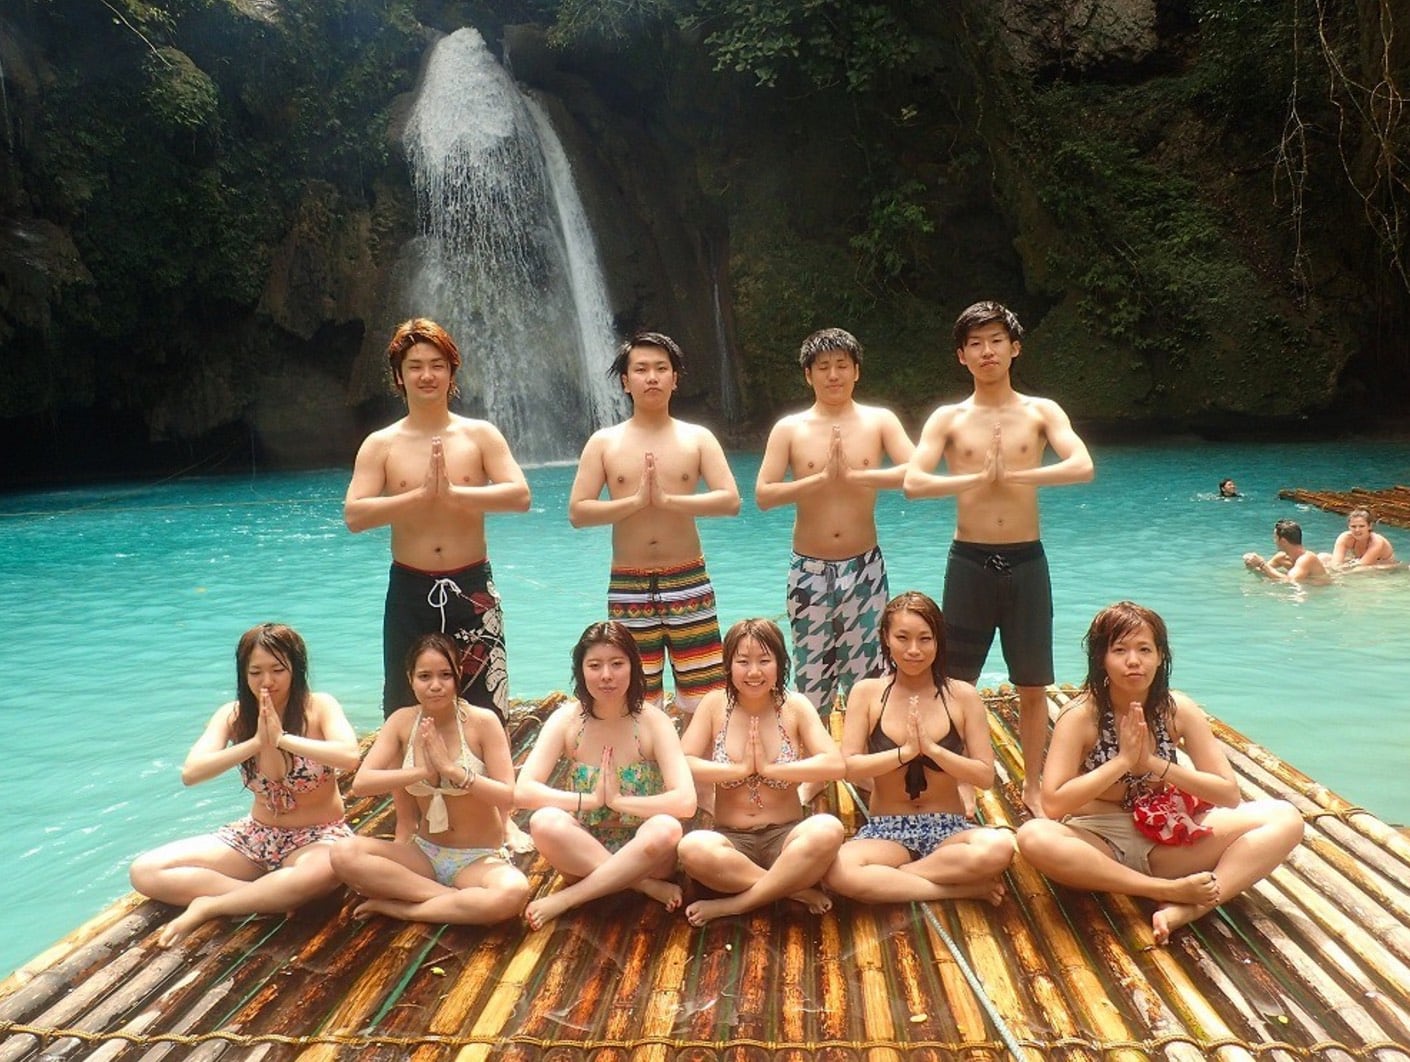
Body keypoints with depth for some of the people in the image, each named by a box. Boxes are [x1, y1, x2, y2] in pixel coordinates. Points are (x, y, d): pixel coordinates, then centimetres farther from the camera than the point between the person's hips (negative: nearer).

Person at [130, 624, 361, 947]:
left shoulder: (319, 707, -14)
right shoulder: (233, 714, -5)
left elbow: (349, 756, -32)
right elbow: (190, 773, -19)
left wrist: (282, 738, -33)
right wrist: (256, 742, -29)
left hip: (318, 837, -4)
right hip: (257, 836, 5)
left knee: (320, 872, -42)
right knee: (144, 871, -10)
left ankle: (209, 906, -21)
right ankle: (274, 896, -19)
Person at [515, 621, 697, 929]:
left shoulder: (653, 721, -11)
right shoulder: (566, 719, -7)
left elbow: (685, 802, -23)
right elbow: (523, 791, -18)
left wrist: (618, 800, -21)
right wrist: (591, 799, -21)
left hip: (642, 851, -1)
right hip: (583, 852, 1)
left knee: (666, 828, -34)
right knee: (544, 822, -30)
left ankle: (566, 898, -21)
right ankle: (645, 886, -18)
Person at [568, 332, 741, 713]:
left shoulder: (698, 438, 4)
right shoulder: (604, 442, 4)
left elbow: (730, 500, -7)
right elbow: (577, 512, -3)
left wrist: (667, 499, -16)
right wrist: (636, 501, -14)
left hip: (688, 582, 0)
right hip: (628, 586, 0)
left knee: (706, 702, 3)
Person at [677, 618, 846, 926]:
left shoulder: (795, 706, -1)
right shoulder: (714, 705, -1)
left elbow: (835, 765, -14)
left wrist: (770, 768, -15)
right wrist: (740, 769, -13)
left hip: (785, 836, 0)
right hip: (731, 839, 0)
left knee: (828, 830, -33)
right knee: (692, 848, -34)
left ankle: (735, 904, -19)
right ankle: (795, 889, -17)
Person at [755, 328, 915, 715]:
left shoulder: (880, 421, 2)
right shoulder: (789, 429, 0)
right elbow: (763, 495, -8)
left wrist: (854, 476, -19)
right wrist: (822, 479, -17)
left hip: (864, 567, 0)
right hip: (809, 570, 0)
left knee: (866, 675, 5)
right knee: (810, 675, 6)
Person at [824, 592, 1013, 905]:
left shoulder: (962, 695, -2)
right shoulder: (867, 692, -1)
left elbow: (985, 776, -5)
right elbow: (848, 768, -8)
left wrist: (931, 749, -18)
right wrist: (905, 752, -19)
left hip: (949, 829, 0)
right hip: (885, 831, 0)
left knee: (999, 848, -34)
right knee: (839, 871, -33)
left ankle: (889, 875, -15)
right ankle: (964, 889, -19)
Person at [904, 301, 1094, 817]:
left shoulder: (1042, 412, 3)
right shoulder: (948, 419, 3)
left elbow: (1082, 467, -14)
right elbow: (913, 483, -11)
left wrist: (1014, 475, -17)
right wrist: (976, 479, -17)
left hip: (1025, 561, 0)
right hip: (969, 561, 0)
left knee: (1033, 687, 9)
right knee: (957, 684, 6)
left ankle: (1032, 787, 25)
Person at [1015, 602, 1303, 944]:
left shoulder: (1179, 709, -5)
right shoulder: (1081, 715, -14)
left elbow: (1229, 794, -6)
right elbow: (1053, 804, -22)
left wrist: (1154, 764, -20)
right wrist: (1123, 760, -24)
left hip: (1165, 842, 4)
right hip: (1100, 845, -3)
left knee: (1285, 819, -12)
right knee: (1034, 837, -37)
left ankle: (1185, 910, -28)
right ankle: (1171, 890, -27)